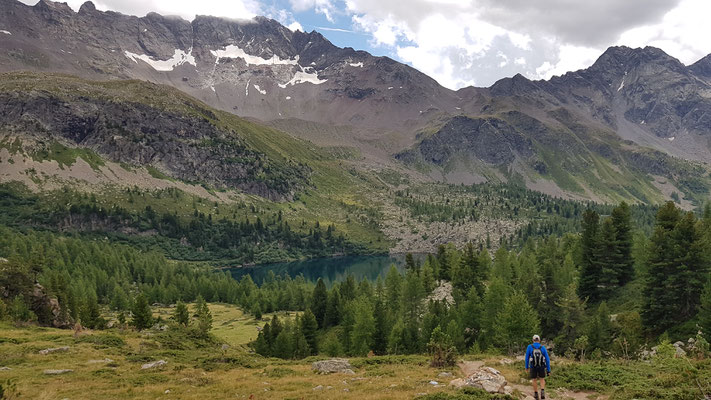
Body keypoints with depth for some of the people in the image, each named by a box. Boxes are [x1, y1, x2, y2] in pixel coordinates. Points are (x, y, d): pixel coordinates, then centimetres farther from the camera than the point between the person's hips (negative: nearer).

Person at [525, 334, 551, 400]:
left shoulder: (529, 347, -6)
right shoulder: (543, 347, -3)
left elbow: (527, 358, -2)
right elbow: (547, 359, -4)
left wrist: (526, 367, 8)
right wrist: (548, 370, 0)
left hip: (533, 367, -1)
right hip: (542, 367, 1)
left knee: (534, 380, 15)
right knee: (542, 379, 17)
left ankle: (536, 394, 22)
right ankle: (542, 391, -5)